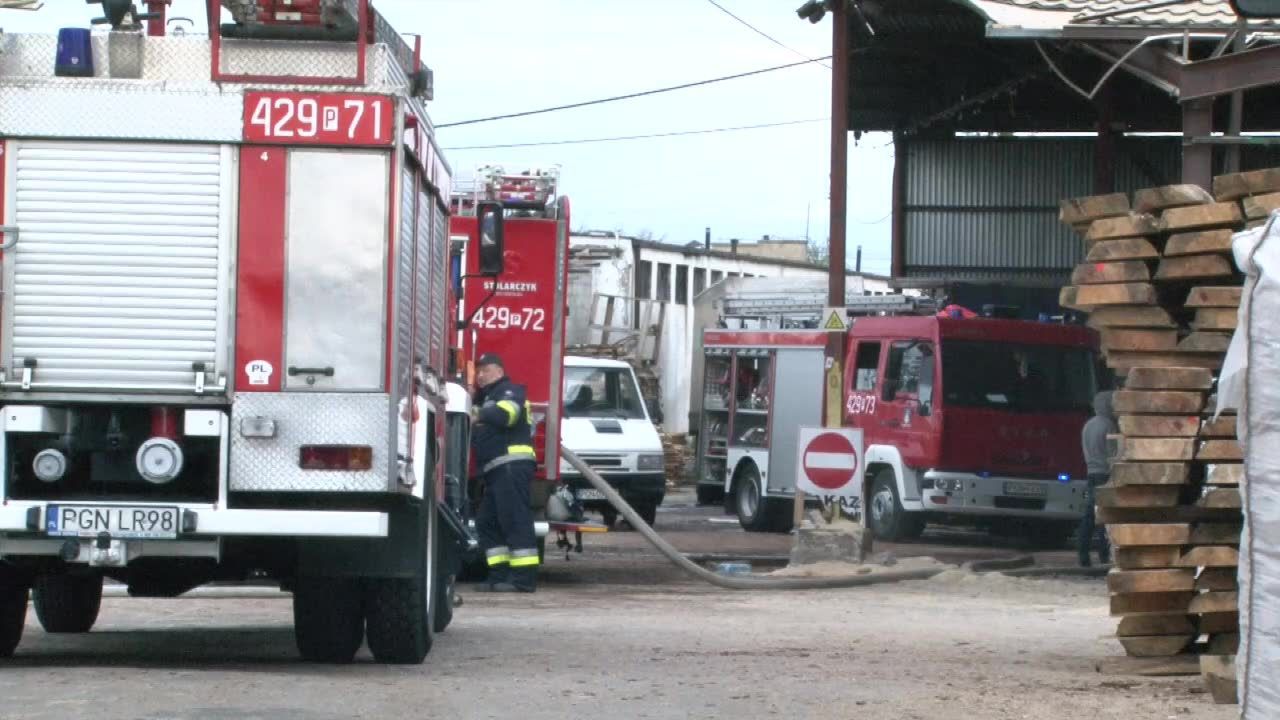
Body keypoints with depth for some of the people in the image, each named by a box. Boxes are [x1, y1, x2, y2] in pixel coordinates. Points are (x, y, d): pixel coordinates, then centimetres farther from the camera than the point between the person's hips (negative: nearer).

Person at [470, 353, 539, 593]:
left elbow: (507, 411, -24)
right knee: (487, 522, 9)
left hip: (512, 465, -11)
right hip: (496, 471, 11)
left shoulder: (509, 391, -2)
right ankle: (500, 575, 8)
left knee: (515, 519, -14)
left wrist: (481, 414, -33)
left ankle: (524, 578, -18)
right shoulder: (486, 398, 28)